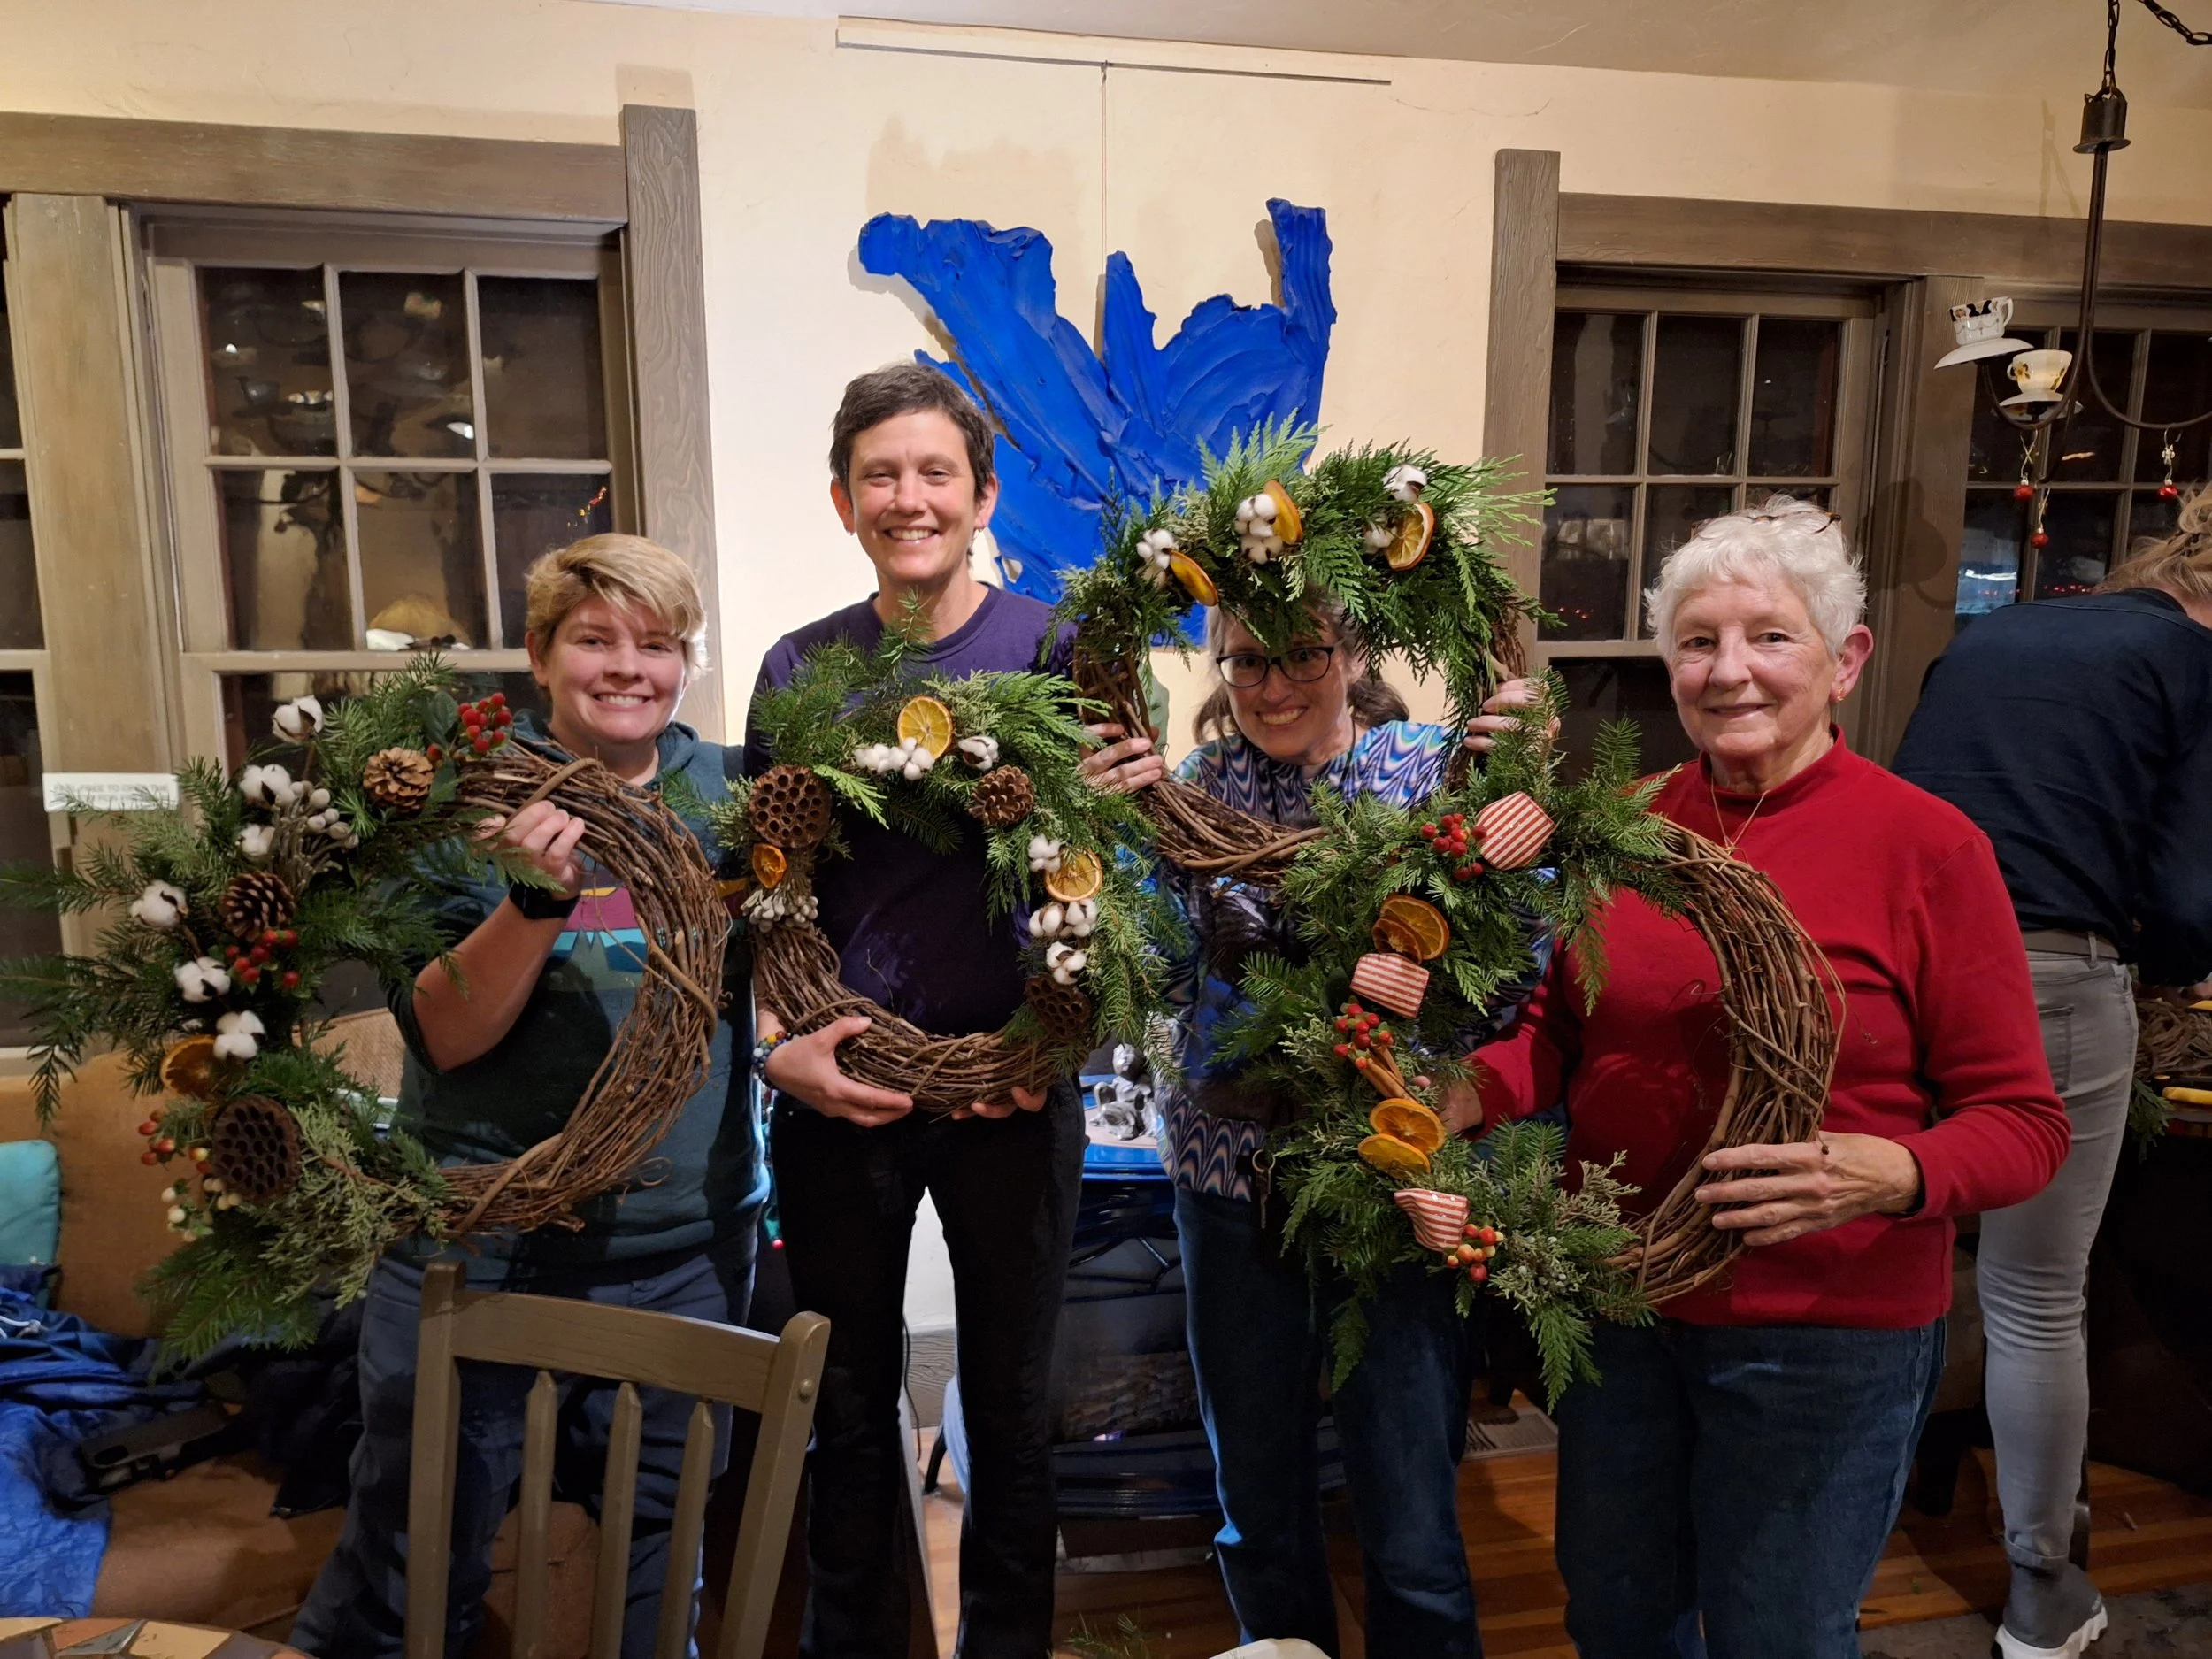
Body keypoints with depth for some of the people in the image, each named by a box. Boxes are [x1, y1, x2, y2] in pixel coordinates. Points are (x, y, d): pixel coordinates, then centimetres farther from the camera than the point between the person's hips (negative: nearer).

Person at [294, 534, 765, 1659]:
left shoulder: (730, 792, 3)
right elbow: (446, 1034, -12)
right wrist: (540, 896, -28)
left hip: (688, 1243, 3)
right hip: (479, 1242, -3)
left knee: (663, 1563, 18)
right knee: (415, 1557, 12)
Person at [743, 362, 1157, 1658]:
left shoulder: (1051, 650, -5)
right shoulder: (801, 669, 2)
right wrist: (779, 1048, -9)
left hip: (1012, 1091, -2)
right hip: (838, 1093, 2)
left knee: (1011, 1402, 16)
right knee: (849, 1401, 18)